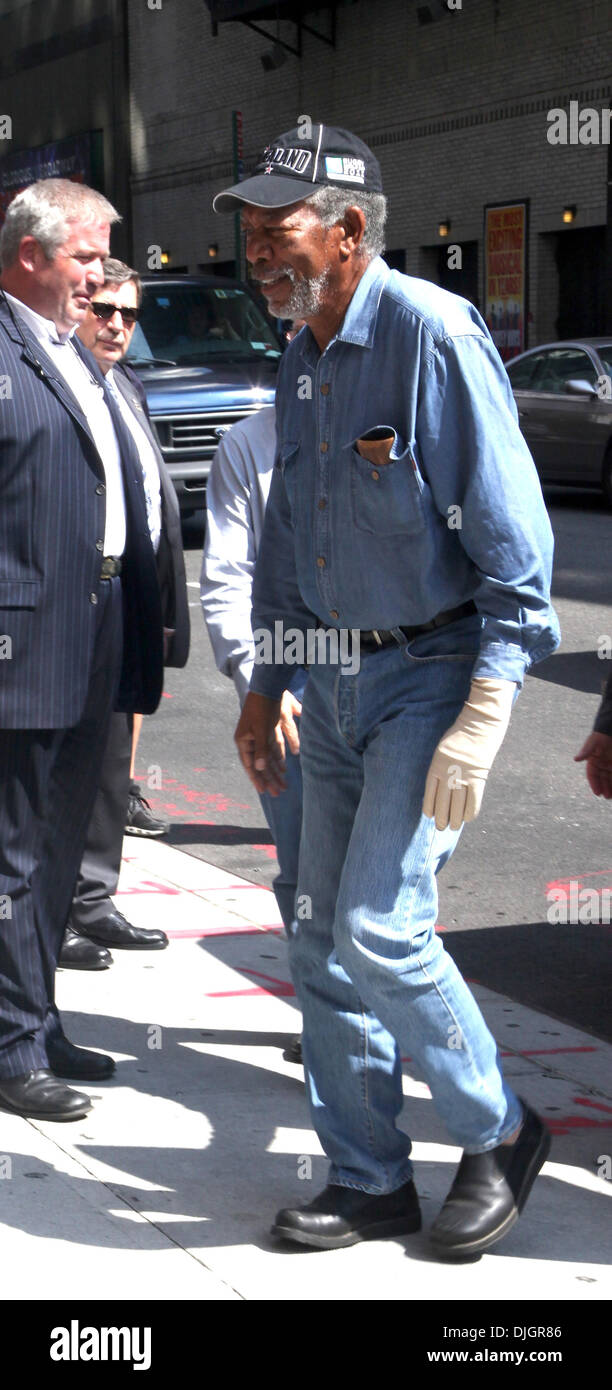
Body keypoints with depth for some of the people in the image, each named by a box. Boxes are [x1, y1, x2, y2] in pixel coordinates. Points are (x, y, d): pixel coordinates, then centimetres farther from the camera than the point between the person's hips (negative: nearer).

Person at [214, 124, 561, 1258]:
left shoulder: (434, 335, -16)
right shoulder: (302, 365, 10)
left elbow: (513, 540, -18)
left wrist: (482, 721, -22)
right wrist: (265, 684, 20)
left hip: (433, 673, -8)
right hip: (336, 681, 8)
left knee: (380, 927, -14)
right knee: (323, 942, 8)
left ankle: (500, 1134, 9)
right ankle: (369, 1182, 21)